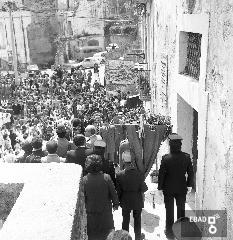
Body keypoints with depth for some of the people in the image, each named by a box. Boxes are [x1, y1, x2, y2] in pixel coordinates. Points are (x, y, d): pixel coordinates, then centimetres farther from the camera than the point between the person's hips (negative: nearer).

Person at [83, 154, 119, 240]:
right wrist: (115, 204, 9)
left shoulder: (84, 180, -15)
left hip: (90, 213, 0)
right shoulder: (106, 178, -16)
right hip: (105, 211, 0)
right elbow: (113, 193, -7)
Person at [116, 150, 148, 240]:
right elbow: (143, 189, -14)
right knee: (137, 220, 20)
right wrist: (146, 187, 8)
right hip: (137, 201, 0)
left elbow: (118, 191, -10)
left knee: (125, 220, 18)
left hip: (125, 202, 0)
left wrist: (118, 201, 4)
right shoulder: (139, 174, -19)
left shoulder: (119, 175, -18)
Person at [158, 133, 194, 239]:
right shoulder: (186, 157, -12)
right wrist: (189, 185, 12)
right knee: (181, 209, 19)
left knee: (169, 210, 14)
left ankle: (169, 231, 25)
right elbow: (190, 172, -2)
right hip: (182, 188, 2)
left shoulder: (166, 158, -20)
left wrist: (160, 187, -1)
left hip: (168, 189, -2)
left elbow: (161, 174, -13)